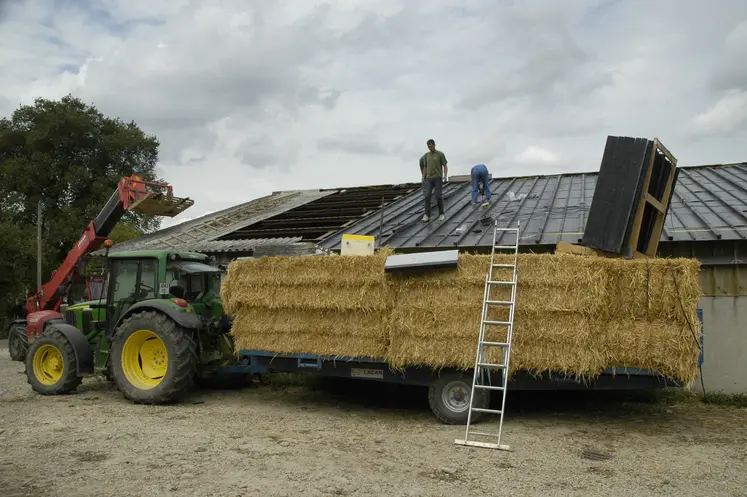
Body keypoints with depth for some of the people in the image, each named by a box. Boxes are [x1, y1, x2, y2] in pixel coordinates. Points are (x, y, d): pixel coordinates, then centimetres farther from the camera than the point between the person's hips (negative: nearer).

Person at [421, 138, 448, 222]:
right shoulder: (426, 155, 10)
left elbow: (445, 166, -5)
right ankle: (427, 216, -12)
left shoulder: (440, 154, -3)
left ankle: (441, 214, 12)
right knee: (427, 196, -10)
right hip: (429, 179, 3)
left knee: (438, 196, -7)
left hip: (438, 178, -3)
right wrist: (423, 179, 9)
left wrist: (445, 177, -19)